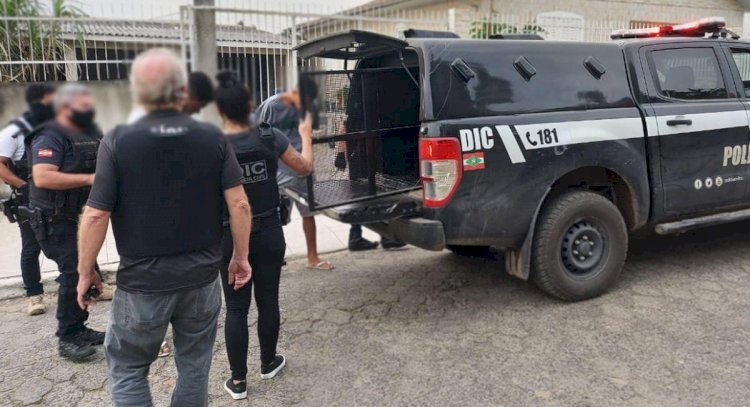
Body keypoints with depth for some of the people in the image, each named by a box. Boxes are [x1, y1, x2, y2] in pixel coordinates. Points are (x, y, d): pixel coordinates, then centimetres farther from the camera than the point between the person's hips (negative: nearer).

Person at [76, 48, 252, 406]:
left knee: (128, 367, 18)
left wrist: (85, 272, 1)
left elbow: (96, 216, -12)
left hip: (142, 282, -2)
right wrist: (240, 256, 4)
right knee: (194, 365, 19)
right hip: (202, 276, 2)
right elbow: (239, 205, -9)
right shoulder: (213, 138, -6)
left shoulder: (118, 141, -12)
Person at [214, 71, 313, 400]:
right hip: (269, 233, 1)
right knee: (267, 300, 16)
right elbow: (306, 168, 6)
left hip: (231, 238, -1)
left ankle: (238, 381, 16)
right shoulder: (269, 137, -9)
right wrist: (306, 135, 21)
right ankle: (269, 363, 33)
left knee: (236, 308, 8)